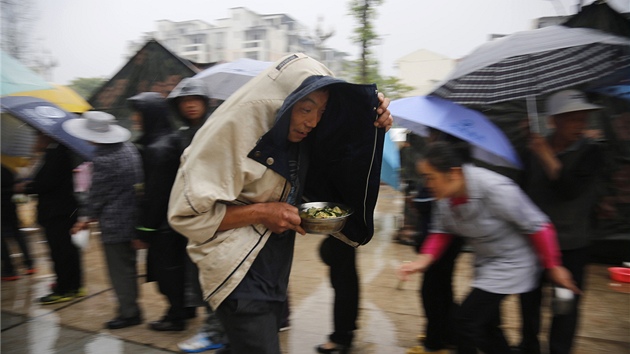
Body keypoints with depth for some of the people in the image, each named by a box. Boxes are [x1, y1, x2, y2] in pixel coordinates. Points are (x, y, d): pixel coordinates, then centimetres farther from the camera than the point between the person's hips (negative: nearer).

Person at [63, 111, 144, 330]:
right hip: (132, 217, 9)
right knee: (128, 265, 19)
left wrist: (89, 217, 4)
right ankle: (130, 306, 31)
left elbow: (97, 193, -12)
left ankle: (129, 312, 14)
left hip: (114, 223, -9)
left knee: (119, 269, 4)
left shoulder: (103, 159, -21)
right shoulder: (129, 148, 4)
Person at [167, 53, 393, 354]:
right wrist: (261, 212, -23)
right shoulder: (232, 131, -21)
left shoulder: (297, 133, -1)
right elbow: (186, 214, -21)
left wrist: (373, 126, -10)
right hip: (242, 277, -7)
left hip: (275, 273, 7)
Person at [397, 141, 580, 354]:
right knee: (486, 326, 17)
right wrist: (423, 260, -17)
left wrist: (553, 267, -12)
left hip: (511, 262, -7)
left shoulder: (496, 190, -33)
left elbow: (538, 226, -22)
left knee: (465, 320, -9)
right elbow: (441, 231, -1)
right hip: (486, 262, 7)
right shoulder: (444, 196, -13)